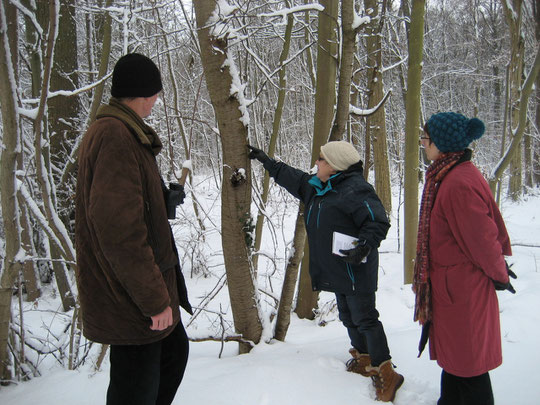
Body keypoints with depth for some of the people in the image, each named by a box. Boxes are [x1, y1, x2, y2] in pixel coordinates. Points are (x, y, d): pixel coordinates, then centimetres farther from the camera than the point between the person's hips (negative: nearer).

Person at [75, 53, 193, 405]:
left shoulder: (123, 132, 13)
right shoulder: (115, 136, -22)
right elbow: (118, 225, -28)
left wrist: (167, 198, 29)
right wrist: (154, 298, -24)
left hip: (147, 283, 11)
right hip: (129, 296, -11)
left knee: (174, 350, 23)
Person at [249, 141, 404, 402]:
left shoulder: (354, 190, -19)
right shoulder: (318, 186, 11)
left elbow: (378, 222, -22)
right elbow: (291, 177, 24)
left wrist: (365, 246, -35)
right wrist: (266, 161, 26)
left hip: (356, 270, -10)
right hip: (338, 270, 10)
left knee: (365, 319, -7)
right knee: (349, 317, 18)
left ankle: (385, 373, 1)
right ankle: (363, 360, 33)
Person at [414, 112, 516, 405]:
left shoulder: (459, 184, -26)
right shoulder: (451, 175, 7)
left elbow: (482, 237, -20)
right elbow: (492, 222, 13)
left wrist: (498, 275, -5)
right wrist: (499, 267, 15)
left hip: (461, 288, -10)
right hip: (452, 283, 10)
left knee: (467, 362, 4)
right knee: (454, 355, 22)